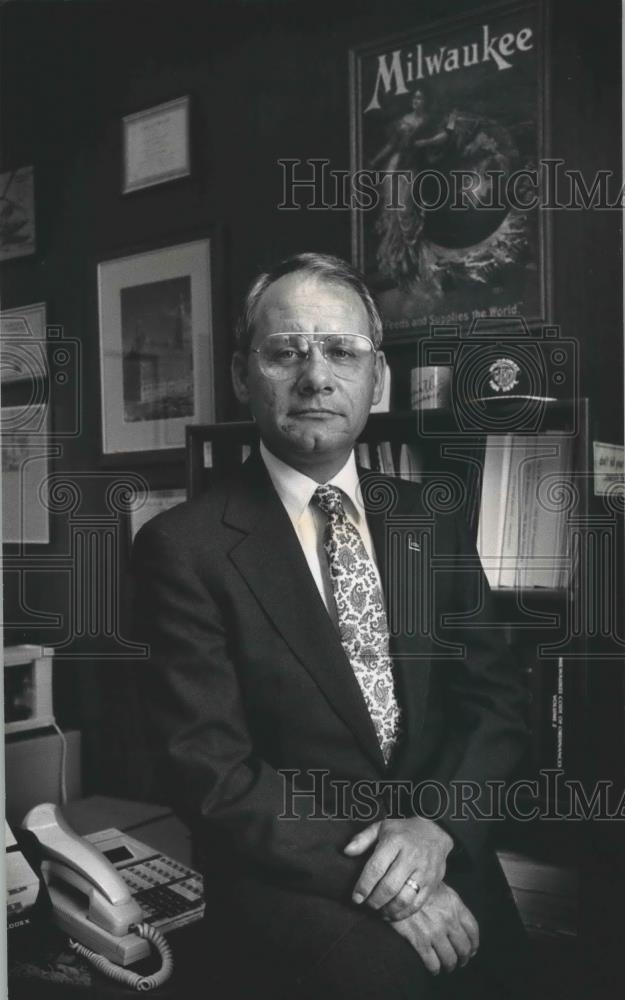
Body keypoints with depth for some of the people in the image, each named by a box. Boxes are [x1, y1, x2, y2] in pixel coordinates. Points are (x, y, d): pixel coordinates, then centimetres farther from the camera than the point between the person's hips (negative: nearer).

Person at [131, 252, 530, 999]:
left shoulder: (430, 523, 7)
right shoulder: (184, 546, -7)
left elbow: (495, 700, 6)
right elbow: (209, 769, -10)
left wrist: (437, 823, -11)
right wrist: (367, 871, -16)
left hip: (442, 858, 4)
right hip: (288, 883, -4)